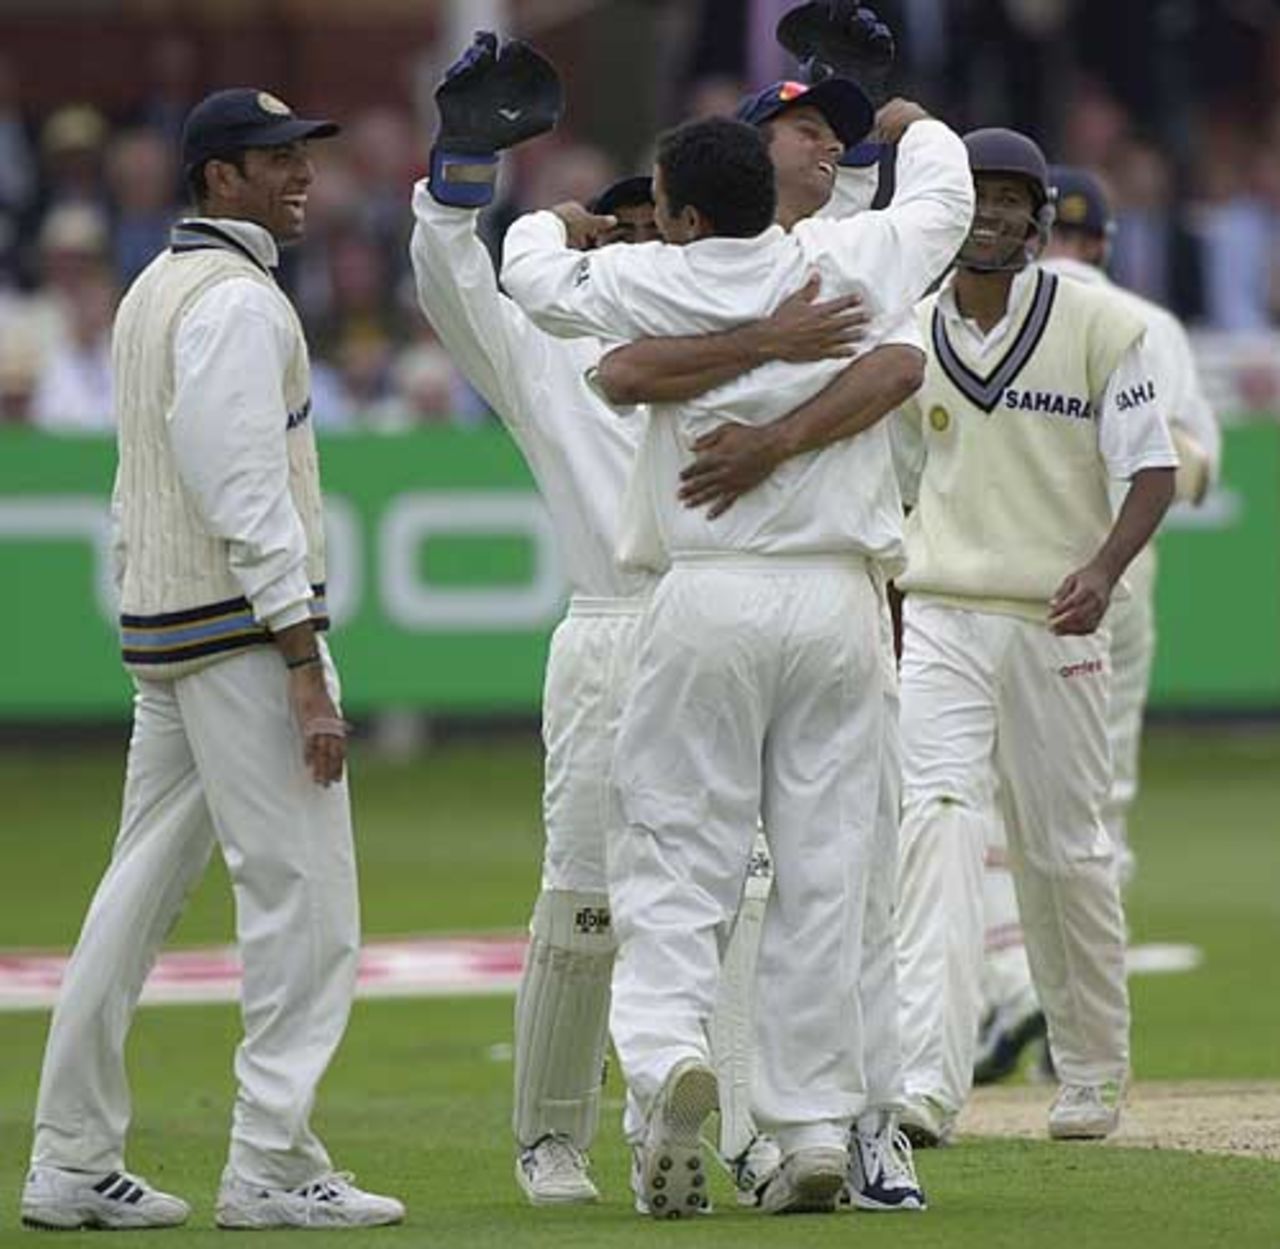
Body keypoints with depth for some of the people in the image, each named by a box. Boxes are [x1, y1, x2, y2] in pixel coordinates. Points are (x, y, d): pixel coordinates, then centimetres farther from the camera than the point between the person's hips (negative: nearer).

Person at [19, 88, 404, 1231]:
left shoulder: (153, 292, 18)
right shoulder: (238, 301, -13)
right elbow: (248, 496, -20)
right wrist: (306, 672, -22)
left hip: (159, 629, 10)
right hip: (244, 625, -10)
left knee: (143, 891, 11)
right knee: (303, 892, -7)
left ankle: (74, 1165, 12)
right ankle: (273, 1168, -8)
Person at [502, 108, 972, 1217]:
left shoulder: (659, 283, -4)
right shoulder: (856, 260, 3)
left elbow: (535, 279, 14)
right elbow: (950, 201, 25)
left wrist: (555, 224, 36)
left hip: (711, 604, -2)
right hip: (839, 601, 2)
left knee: (677, 854, 2)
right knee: (824, 870, 4)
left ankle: (668, 1044, -23)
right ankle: (816, 1128, 3)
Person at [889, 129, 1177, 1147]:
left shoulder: (1100, 327, -3)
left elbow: (1154, 471, -6)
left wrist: (1104, 568, -23)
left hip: (1056, 624, -2)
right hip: (940, 622, 2)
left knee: (1067, 853, 5)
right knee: (939, 824, -16)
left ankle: (1094, 1076, 23)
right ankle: (928, 1083, -26)